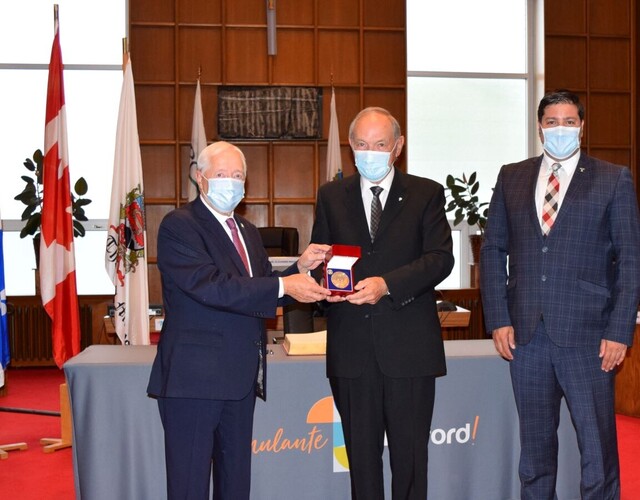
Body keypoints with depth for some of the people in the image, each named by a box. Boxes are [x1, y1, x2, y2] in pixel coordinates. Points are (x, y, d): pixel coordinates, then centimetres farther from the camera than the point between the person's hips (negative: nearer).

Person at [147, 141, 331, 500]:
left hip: (241, 377, 8)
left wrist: (301, 268, -3)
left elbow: (262, 292, 14)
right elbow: (210, 285, -22)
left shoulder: (247, 231, 18)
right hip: (195, 376, -8)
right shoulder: (179, 226, -9)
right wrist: (284, 286, -24)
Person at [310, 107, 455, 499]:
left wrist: (387, 284, -20)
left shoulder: (426, 194, 4)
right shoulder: (331, 196, 11)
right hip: (351, 345, 2)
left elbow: (441, 258, -6)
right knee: (361, 452, 11)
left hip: (408, 345, -2)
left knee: (410, 453, 6)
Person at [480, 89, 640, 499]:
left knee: (599, 447, 3)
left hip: (587, 334, -2)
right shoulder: (512, 177, 10)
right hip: (526, 334, 3)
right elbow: (493, 250, 9)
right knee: (535, 446, 13)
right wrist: (499, 319, 0)